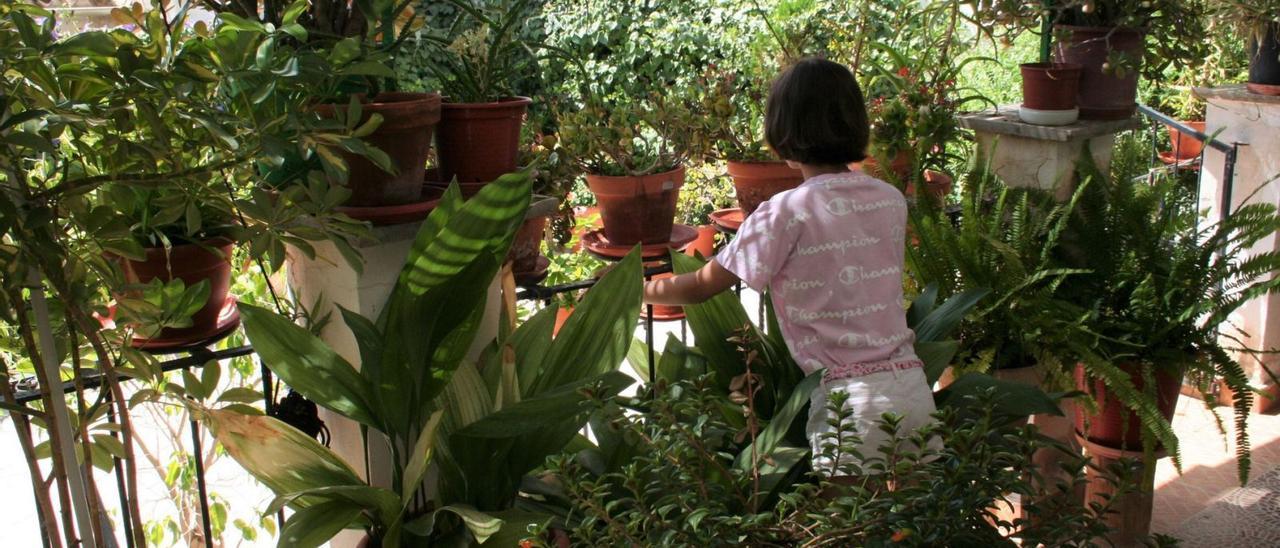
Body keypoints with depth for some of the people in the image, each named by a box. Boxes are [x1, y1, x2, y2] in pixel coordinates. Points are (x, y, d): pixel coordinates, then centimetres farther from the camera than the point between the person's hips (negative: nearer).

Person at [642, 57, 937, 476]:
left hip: (851, 399, -6)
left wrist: (635, 291, 13)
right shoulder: (891, 201, 6)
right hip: (913, 386, 6)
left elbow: (701, 287, -4)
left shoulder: (787, 213, -11)